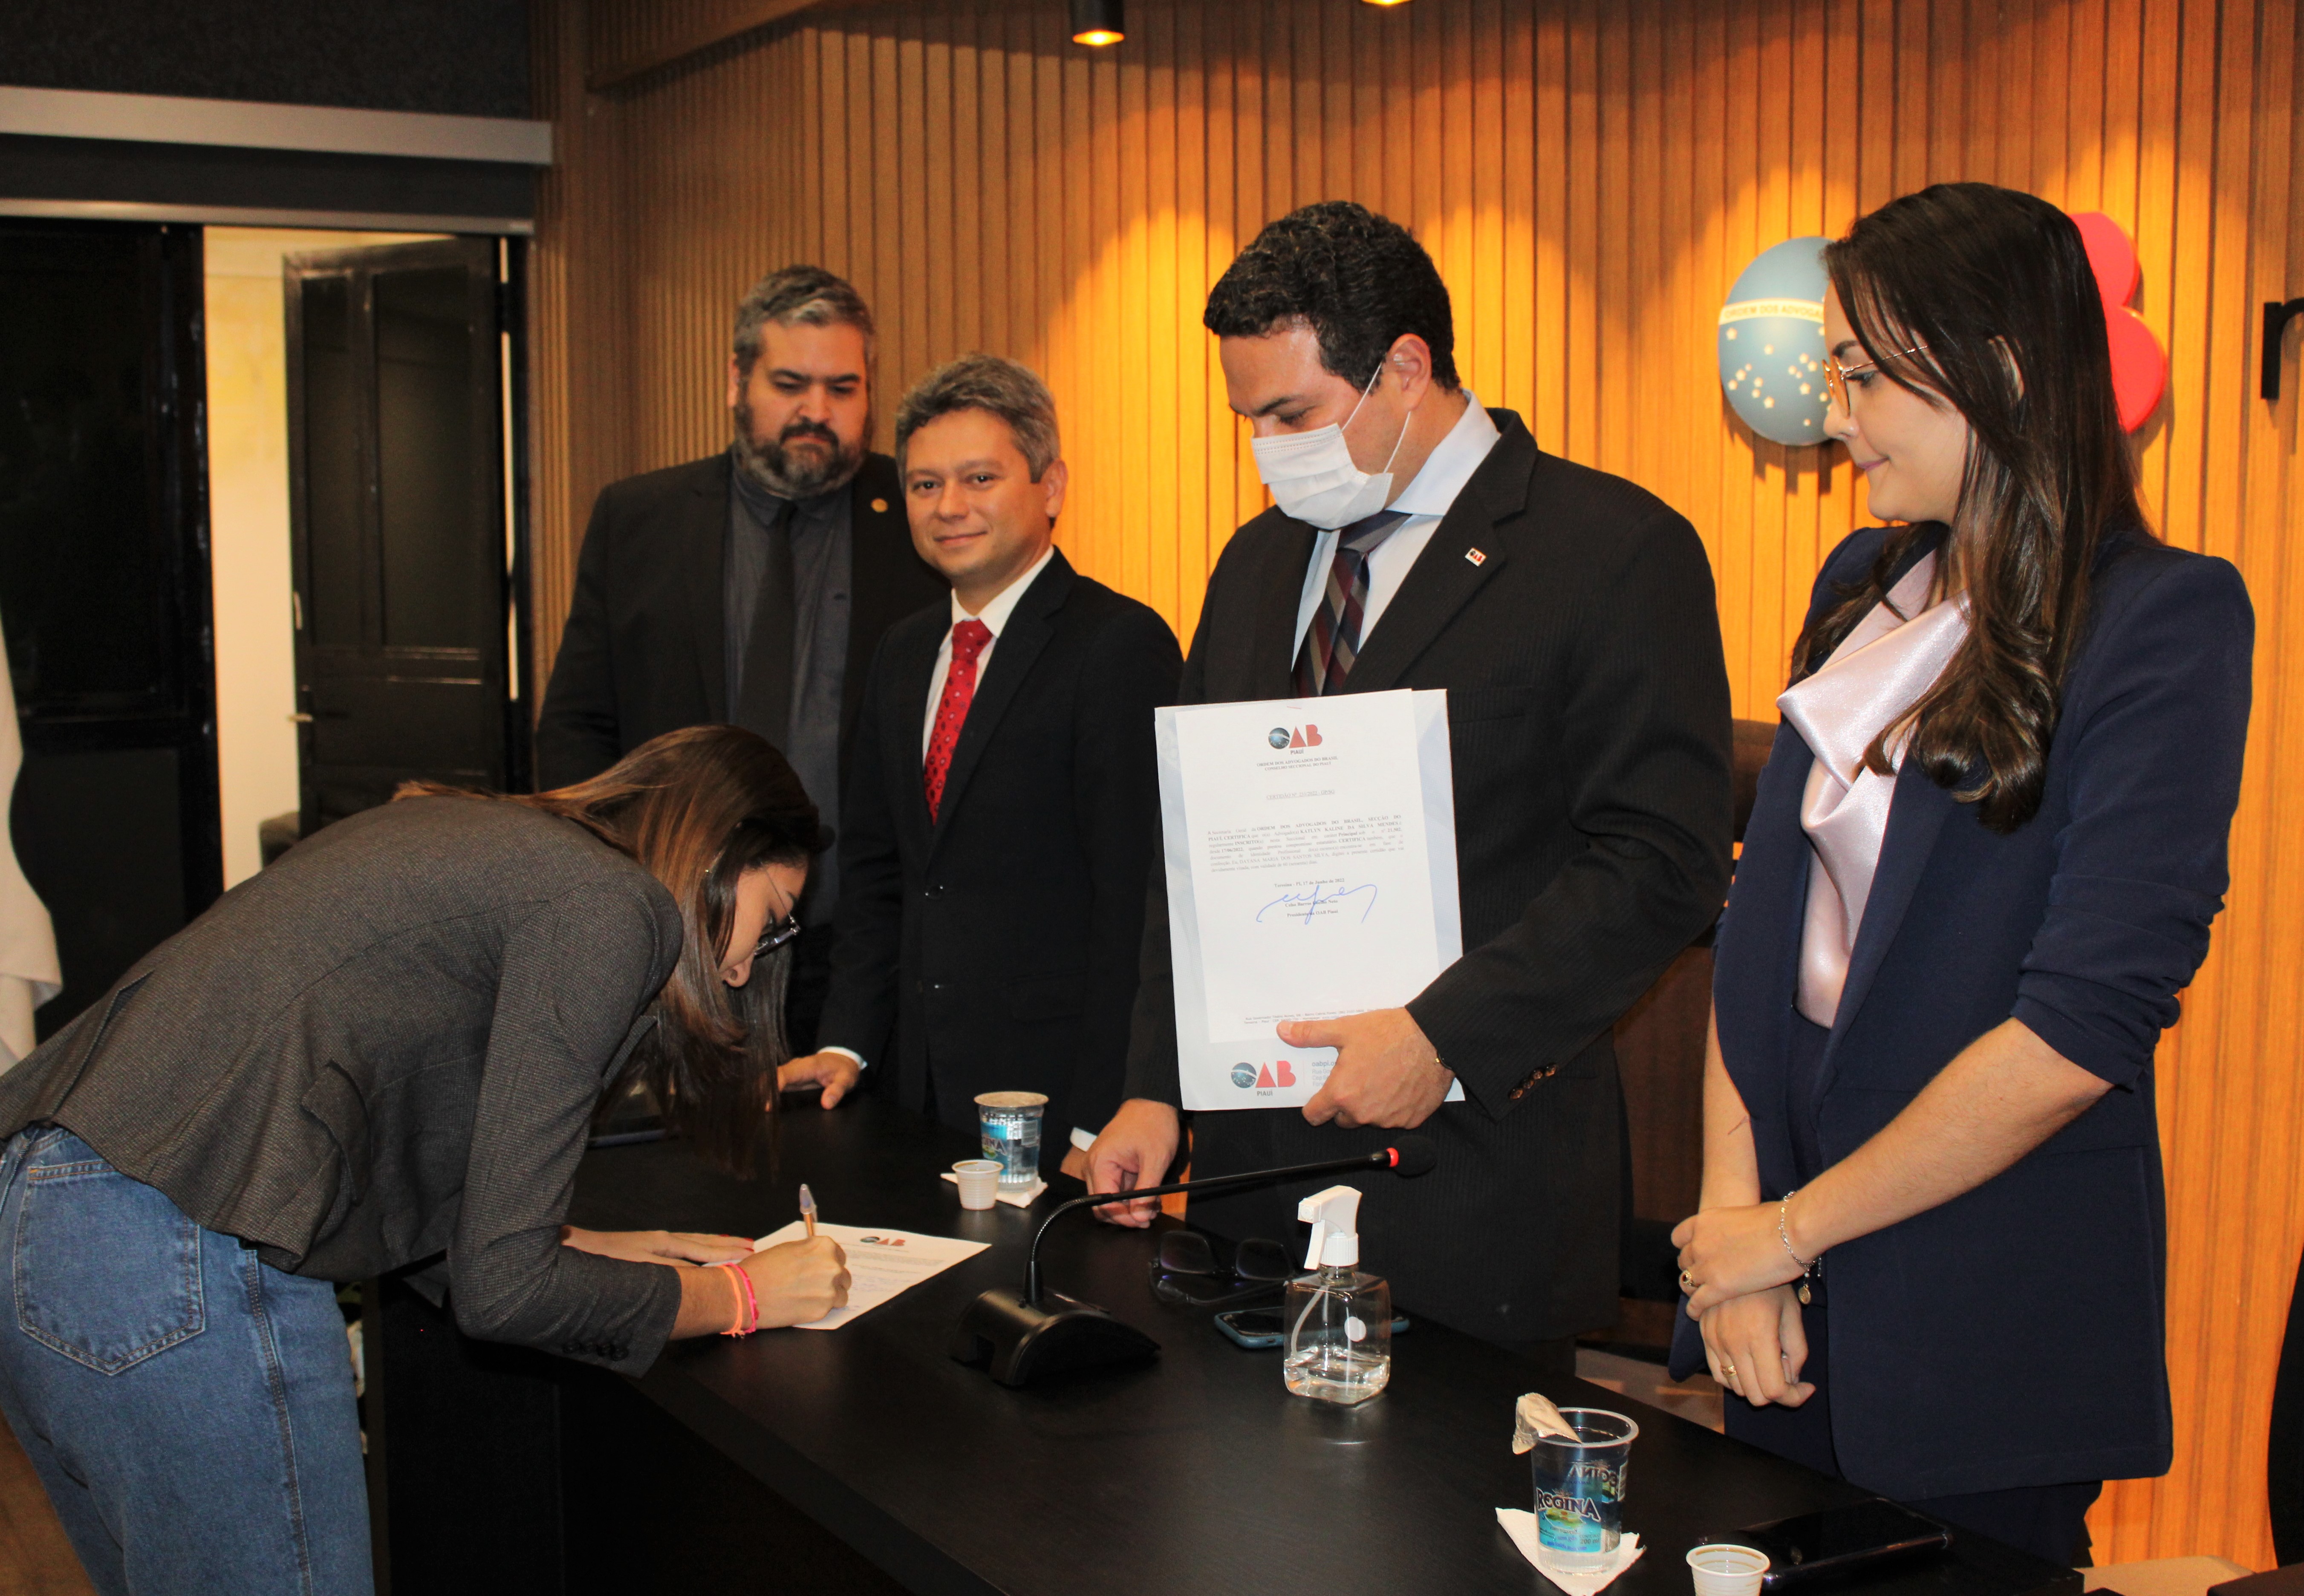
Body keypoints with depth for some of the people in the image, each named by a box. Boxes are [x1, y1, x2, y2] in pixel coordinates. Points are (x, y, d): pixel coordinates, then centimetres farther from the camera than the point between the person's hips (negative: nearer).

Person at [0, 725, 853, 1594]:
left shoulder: (454, 832, 21)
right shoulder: (611, 902, -5)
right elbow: (502, 1288, -8)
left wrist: (576, 1247, 23)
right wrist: (738, 1296, 7)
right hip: (180, 1274, -10)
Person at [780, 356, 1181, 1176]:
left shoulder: (1122, 644, -12)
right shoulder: (904, 653, 13)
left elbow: (1136, 894, -17)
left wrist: (1099, 1124, -19)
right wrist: (847, 1044, 7)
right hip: (922, 1082, 7)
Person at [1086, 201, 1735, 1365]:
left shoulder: (1615, 550, -8)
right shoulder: (1259, 561, 14)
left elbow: (1663, 862, -14)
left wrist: (1445, 1036, -19)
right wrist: (1155, 1086, 8)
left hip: (1473, 1167, -6)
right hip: (1252, 1159, 6)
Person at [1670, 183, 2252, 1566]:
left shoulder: (2165, 620, -15)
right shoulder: (1865, 586, 6)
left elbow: (2086, 1026, -21)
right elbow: (1769, 907, 4)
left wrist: (1786, 1231, -14)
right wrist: (1731, 1202, -7)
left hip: (1991, 1307, -6)